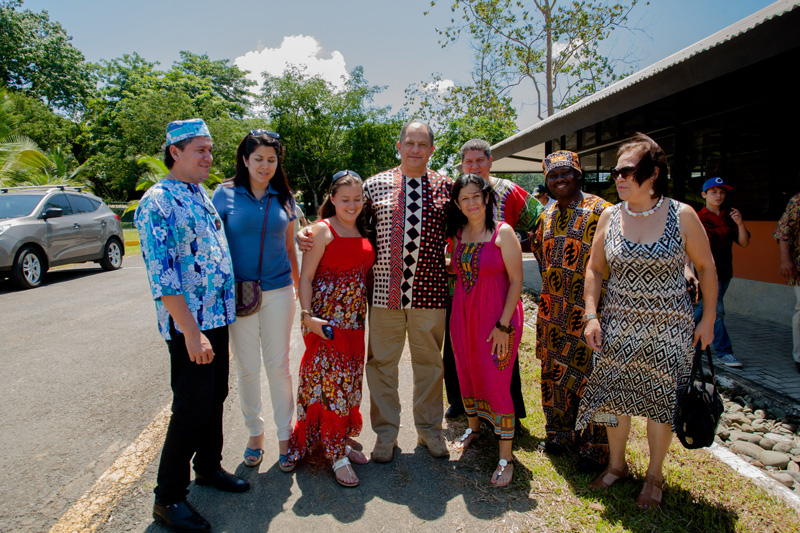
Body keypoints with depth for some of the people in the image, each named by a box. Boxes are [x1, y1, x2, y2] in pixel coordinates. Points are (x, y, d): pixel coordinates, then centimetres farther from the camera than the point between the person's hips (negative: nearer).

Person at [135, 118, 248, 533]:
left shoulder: (201, 195, 12)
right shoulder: (158, 201, -14)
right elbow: (161, 277, -20)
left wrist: (230, 300, 15)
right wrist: (192, 332, -22)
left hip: (218, 316, 8)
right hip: (188, 325, -8)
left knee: (216, 396, 17)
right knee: (192, 407, 0)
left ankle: (209, 466, 37)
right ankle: (168, 498, 18)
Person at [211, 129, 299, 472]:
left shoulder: (283, 197, 6)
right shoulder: (225, 194, -1)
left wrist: (299, 286, 13)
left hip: (277, 291, 1)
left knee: (278, 366, 6)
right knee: (247, 367, 9)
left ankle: (284, 435, 22)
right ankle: (254, 433, 29)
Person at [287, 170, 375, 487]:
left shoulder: (362, 230, 11)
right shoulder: (323, 230, -9)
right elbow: (306, 276, -12)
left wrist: (364, 315, 11)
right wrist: (307, 316, -20)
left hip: (354, 318, 7)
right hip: (327, 317, -7)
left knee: (349, 379, 14)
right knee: (329, 379, -1)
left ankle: (340, 441, 29)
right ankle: (336, 454, 9)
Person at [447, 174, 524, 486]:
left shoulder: (502, 233, -10)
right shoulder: (457, 234, 6)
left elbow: (516, 281, -12)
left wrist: (503, 325, -15)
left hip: (497, 317, -6)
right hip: (462, 315, 6)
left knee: (497, 384, -4)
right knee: (466, 375, 17)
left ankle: (505, 459, 10)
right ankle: (474, 427, 43)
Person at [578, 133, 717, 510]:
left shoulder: (682, 216, -8)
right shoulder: (610, 217, -1)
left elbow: (706, 268, 2)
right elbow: (595, 269, 5)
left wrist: (708, 319, 0)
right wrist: (591, 316, -3)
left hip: (668, 327, -2)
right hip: (618, 326, 2)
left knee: (661, 402, 8)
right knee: (613, 396, 9)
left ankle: (654, 476, 30)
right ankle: (617, 465, 33)